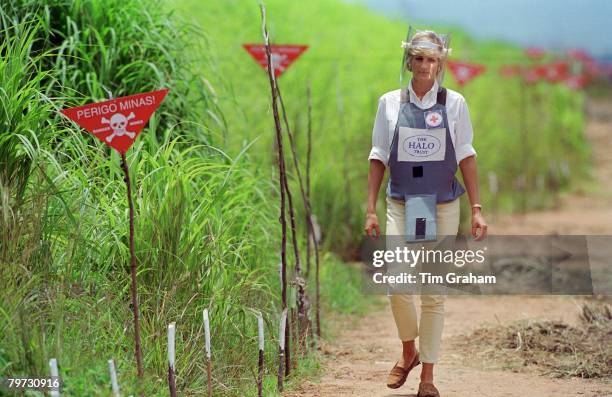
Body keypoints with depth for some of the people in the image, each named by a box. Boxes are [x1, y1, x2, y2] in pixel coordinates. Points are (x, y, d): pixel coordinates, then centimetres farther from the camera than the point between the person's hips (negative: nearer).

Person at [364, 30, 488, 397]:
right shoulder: (390, 103, 3)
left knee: (434, 292, 3)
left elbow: (466, 158, 3)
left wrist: (477, 210, -2)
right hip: (401, 205, 0)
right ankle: (408, 352, 18)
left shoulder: (454, 103, 1)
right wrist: (371, 210, 2)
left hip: (443, 207, 0)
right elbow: (379, 159, 7)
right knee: (398, 284, -10)